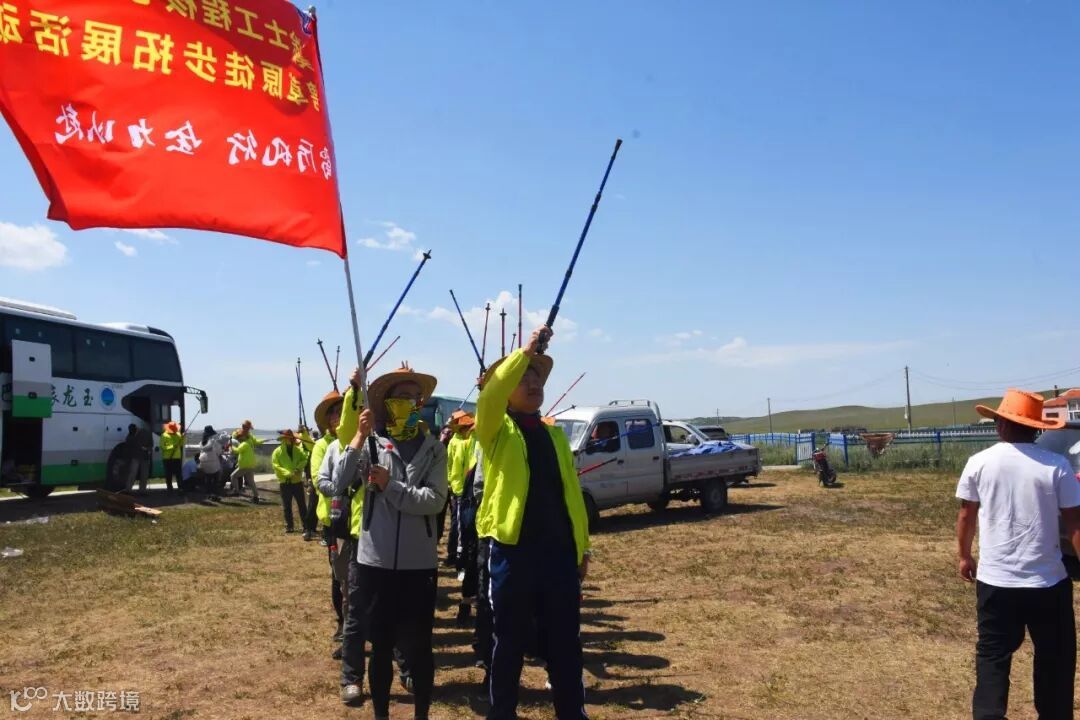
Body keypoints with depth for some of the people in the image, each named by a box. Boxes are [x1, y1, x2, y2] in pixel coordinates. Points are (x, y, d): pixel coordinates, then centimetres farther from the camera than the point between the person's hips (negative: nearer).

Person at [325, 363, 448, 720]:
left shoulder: (433, 448, -1)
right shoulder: (371, 443, -1)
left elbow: (434, 501, -12)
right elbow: (340, 484, -13)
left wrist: (389, 485, -14)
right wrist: (360, 435, -17)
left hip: (419, 563, 0)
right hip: (375, 560, 0)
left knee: (419, 647, 9)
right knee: (381, 646, 14)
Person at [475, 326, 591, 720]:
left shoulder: (555, 434, 14)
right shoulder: (497, 431, 0)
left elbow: (572, 492, 13)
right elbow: (488, 396, -23)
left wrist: (582, 546, 12)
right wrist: (524, 351, -24)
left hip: (560, 551, 4)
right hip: (513, 550, -4)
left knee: (566, 641, 11)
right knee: (511, 641, 8)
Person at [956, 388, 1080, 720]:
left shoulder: (979, 463, -4)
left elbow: (966, 514, 5)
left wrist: (964, 556, 20)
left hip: (995, 581, 1)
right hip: (1048, 581, 0)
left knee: (992, 655, 13)